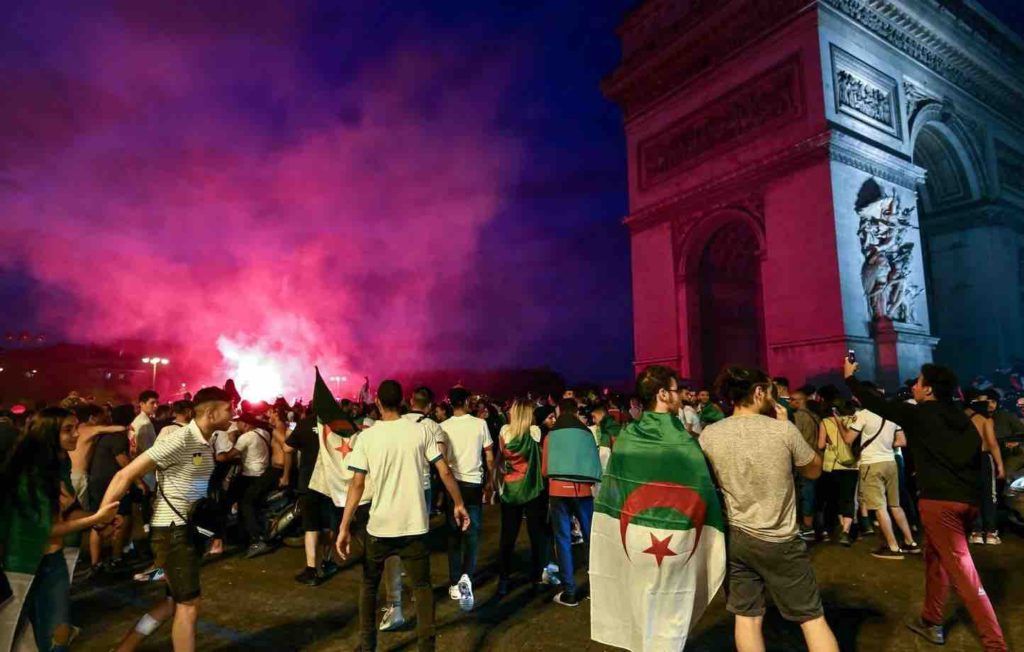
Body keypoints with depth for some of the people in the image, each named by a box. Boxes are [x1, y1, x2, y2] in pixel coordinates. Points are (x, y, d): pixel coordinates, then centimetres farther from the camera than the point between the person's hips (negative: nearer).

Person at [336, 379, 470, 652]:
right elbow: (444, 471, -4)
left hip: (380, 525, 0)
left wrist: (344, 527, -8)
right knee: (422, 585, 14)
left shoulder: (367, 436, -6)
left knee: (369, 584, 21)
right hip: (414, 524, 0)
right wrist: (458, 504, 7)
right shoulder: (420, 430, -4)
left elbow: (357, 484, -11)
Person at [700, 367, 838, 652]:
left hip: (735, 537, 2)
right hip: (780, 541, -2)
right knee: (812, 616, 14)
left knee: (746, 616, 13)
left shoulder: (708, 436, -8)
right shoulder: (783, 429, -14)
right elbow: (814, 470, 3)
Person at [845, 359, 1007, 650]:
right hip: (967, 500, 8)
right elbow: (976, 460, 18)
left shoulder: (919, 414, -4)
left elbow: (877, 404, 1)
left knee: (962, 573, -5)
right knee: (935, 557, 21)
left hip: (940, 501, -8)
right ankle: (931, 622, 31)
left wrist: (850, 377, 14)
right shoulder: (961, 418, 16)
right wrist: (977, 500, 24)